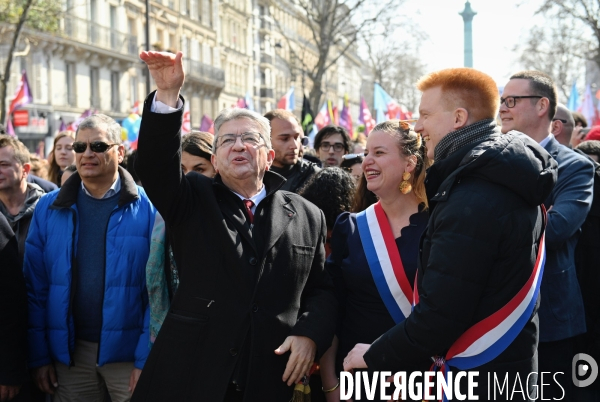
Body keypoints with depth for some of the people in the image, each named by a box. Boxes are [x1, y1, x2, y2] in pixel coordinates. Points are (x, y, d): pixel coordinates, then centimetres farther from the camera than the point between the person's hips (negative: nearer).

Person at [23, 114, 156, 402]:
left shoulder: (147, 208, -4)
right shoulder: (48, 208, 5)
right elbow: (35, 286, 5)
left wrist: (147, 360, -12)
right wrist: (38, 355, 2)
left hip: (128, 352, -2)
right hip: (70, 353, 3)